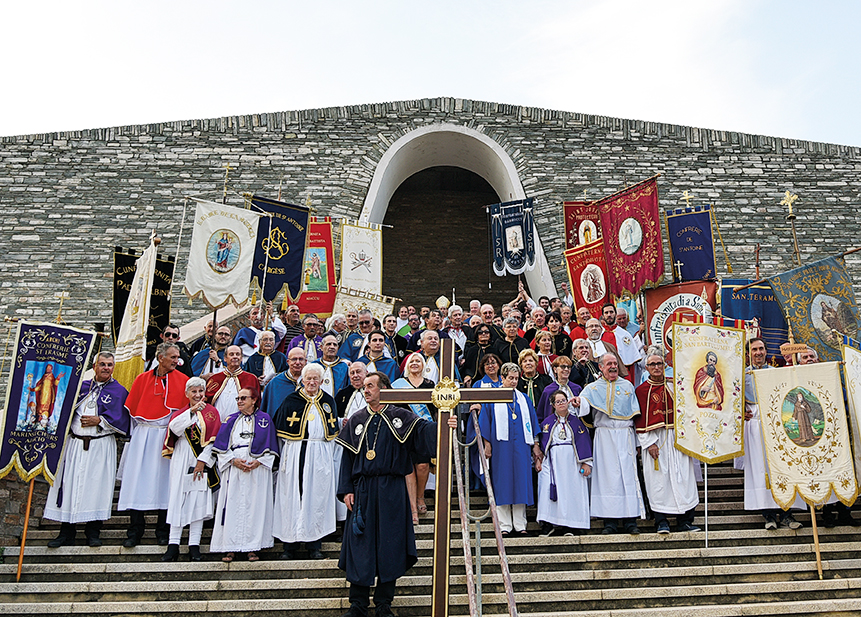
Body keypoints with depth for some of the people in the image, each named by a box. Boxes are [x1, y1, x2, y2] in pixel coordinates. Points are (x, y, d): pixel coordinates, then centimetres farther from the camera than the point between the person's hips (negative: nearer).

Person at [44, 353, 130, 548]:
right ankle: (67, 532, 12)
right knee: (69, 485, 3)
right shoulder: (82, 386, 14)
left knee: (97, 486, -4)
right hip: (75, 444, 3)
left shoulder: (119, 391, 4)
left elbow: (121, 419, -5)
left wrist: (99, 420, -13)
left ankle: (93, 532, 7)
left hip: (101, 446, -3)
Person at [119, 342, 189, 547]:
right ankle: (134, 532, 7)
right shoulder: (142, 379, 8)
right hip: (142, 436, 1)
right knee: (138, 481, -1)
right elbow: (130, 408, 11)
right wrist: (134, 433, 5)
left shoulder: (183, 381, 3)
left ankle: (163, 531, 13)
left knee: (164, 482, 2)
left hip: (168, 436, -1)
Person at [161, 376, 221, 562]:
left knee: (199, 501, -2)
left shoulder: (212, 412, 8)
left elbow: (214, 439, -1)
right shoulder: (180, 413, 12)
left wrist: (203, 460, -10)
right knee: (178, 501, -4)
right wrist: (192, 411, -23)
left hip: (202, 462, -1)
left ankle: (194, 546, 3)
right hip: (182, 461, 1)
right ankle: (173, 545, 0)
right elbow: (174, 428, -12)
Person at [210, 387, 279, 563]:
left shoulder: (264, 419, 7)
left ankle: (252, 547, 4)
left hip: (257, 469, -1)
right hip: (234, 469, 2)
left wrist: (258, 462, -12)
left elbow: (270, 448, 3)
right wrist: (233, 460, -10)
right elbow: (221, 446, 5)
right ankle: (231, 547, 3)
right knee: (232, 507, -3)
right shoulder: (231, 421, 12)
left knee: (255, 507, -2)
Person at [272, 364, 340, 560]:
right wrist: (286, 455, -1)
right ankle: (290, 545, 8)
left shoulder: (329, 402, 10)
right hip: (295, 454, -1)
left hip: (320, 456, 2)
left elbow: (333, 432, 15)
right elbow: (281, 432, 4)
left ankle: (314, 545, 10)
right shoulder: (291, 401, 3)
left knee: (317, 498, 2)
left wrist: (328, 456, 10)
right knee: (292, 498, -1)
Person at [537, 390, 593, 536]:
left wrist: (586, 463, -2)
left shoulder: (576, 421, 10)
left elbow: (584, 441, 6)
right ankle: (550, 523, -4)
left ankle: (569, 525, 2)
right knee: (551, 489, -9)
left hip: (572, 462, 0)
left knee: (572, 490, -3)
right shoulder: (547, 422, 12)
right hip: (553, 462, 0)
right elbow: (541, 442, 11)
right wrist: (539, 460, 2)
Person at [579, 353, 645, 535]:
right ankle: (610, 521, 3)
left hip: (625, 435, 1)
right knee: (608, 475, -3)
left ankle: (630, 521, 3)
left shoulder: (627, 385, 14)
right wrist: (578, 401, -35)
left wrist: (637, 439, 6)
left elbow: (636, 413, 13)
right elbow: (584, 402, -10)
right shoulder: (593, 388, 9)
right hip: (605, 436, -1)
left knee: (628, 474, -3)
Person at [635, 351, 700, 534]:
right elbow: (640, 420, 0)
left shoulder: (674, 385, 10)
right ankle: (661, 522, 5)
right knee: (658, 479, -2)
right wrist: (649, 443, -9)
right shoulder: (641, 390, 3)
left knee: (682, 477, 0)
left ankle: (685, 521, 7)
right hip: (654, 439, -2)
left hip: (677, 437, 2)